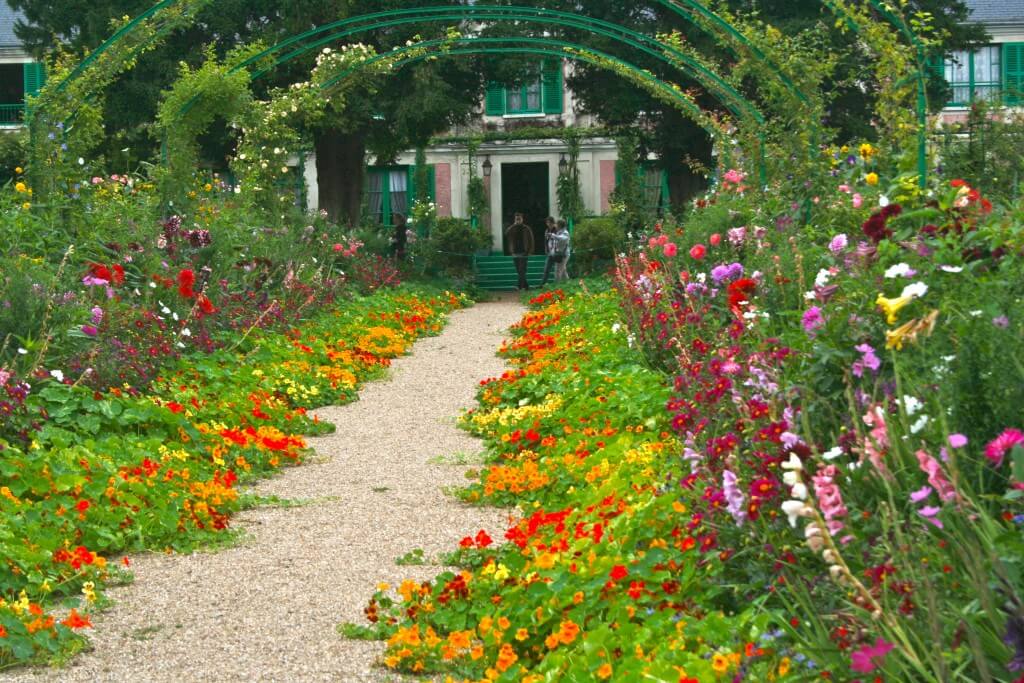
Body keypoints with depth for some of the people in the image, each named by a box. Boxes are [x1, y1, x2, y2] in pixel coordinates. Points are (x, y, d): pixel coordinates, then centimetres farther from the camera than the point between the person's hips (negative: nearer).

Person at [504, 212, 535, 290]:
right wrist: (514, 225, -17)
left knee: (522, 271, -12)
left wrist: (529, 251, -7)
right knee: (519, 271, 7)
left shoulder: (527, 229, 2)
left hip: (524, 253, -4)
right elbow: (506, 233, -12)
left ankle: (520, 287, -16)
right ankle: (526, 286, 18)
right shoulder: (512, 228, 8)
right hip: (515, 253, 4)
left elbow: (531, 240, 2)